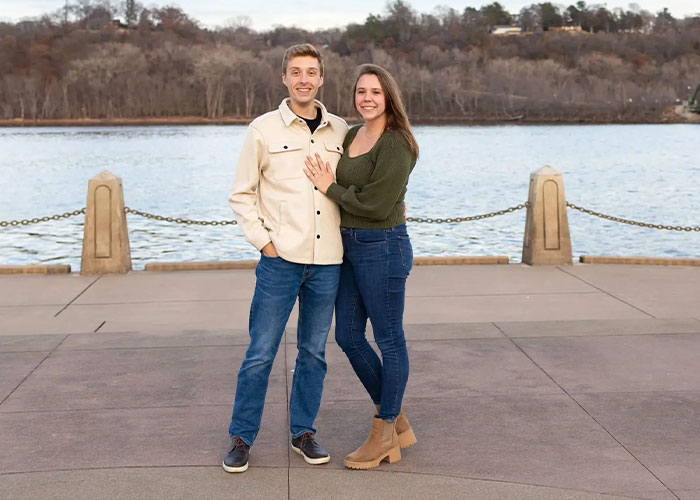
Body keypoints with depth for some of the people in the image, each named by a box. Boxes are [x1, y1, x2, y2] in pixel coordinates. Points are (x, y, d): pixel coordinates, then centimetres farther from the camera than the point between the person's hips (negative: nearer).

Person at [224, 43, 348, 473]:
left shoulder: (340, 131, 7)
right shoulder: (264, 129, 0)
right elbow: (242, 195, 3)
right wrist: (263, 241, -5)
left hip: (328, 261, 3)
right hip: (281, 259, -3)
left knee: (314, 352, 11)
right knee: (261, 352, 1)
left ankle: (303, 432, 26)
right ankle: (242, 438, 15)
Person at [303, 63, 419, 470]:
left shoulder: (396, 144, -15)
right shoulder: (351, 136, 11)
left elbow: (378, 205, -20)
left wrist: (330, 188, -10)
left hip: (383, 247, -9)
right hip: (349, 246, 9)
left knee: (389, 340, 4)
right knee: (349, 336, 12)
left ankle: (385, 436, 17)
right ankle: (397, 421, 27)